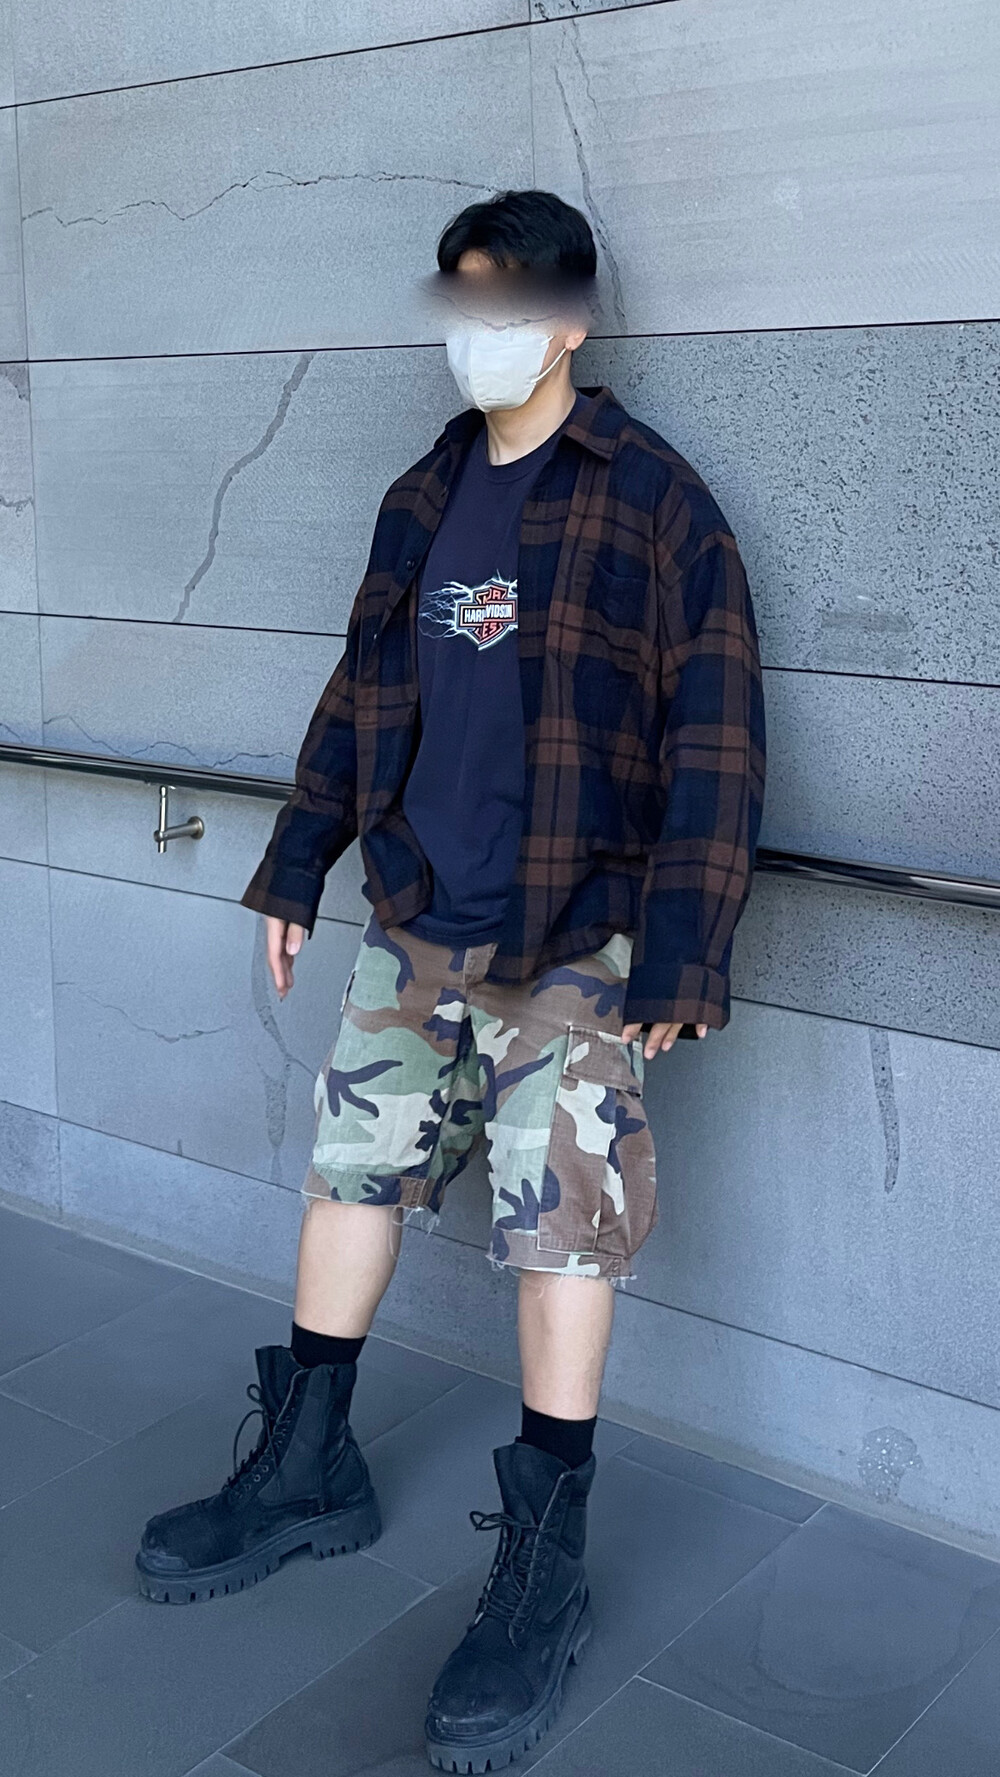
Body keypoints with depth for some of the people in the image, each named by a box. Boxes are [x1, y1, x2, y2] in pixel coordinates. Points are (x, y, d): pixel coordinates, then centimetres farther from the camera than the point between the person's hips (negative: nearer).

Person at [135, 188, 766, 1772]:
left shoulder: (653, 506, -9)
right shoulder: (424, 498, 10)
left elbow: (713, 746, -12)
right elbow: (362, 690, 16)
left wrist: (680, 956, -17)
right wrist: (296, 868, 16)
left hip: (570, 949, -6)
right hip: (411, 931, 6)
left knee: (563, 1238, 0)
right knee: (348, 1175, 13)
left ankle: (544, 1577, 15)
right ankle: (307, 1473, 33)